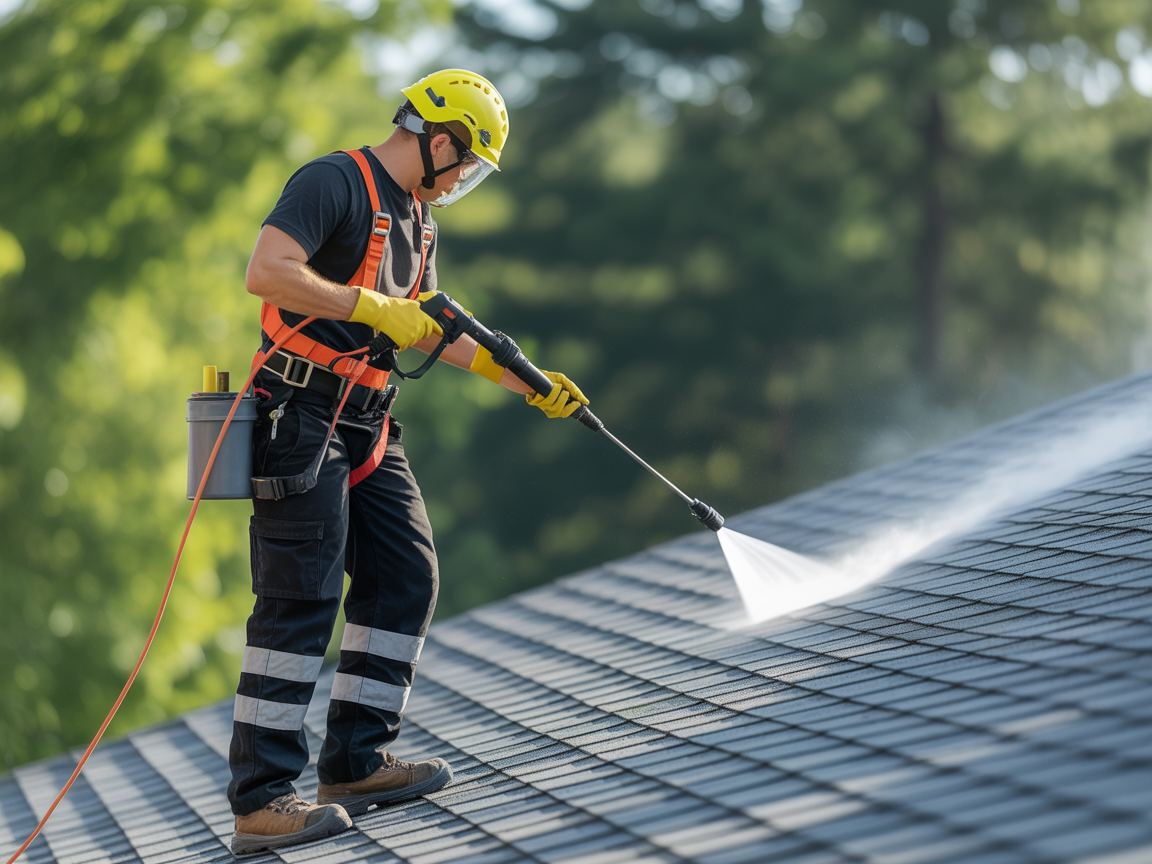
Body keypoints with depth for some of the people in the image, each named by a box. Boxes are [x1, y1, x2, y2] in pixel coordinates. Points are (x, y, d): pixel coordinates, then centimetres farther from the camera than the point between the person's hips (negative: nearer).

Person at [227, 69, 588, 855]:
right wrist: (375, 307, -23)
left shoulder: (417, 220, 19)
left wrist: (525, 381, 20)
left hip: (366, 424, 10)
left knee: (405, 577, 7)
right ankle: (262, 799, -10)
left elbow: (425, 327, 26)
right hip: (301, 414, -10)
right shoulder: (336, 184, -11)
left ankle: (356, 763, 14)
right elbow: (266, 273, -24)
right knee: (301, 599, -12)